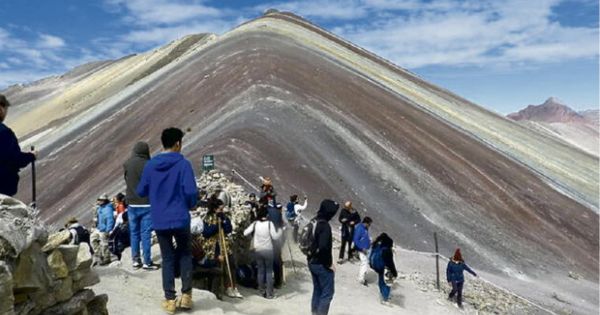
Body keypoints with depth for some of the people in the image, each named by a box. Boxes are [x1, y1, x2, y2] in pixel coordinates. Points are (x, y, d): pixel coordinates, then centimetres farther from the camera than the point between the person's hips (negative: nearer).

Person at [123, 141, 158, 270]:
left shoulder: (126, 164, 1)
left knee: (134, 233, 13)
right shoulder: (147, 165, -14)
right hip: (146, 204, -4)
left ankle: (136, 260, 18)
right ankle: (147, 262, 4)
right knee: (146, 233, 0)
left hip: (132, 203, 5)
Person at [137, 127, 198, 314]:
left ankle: (170, 300, 15)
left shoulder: (150, 165, 1)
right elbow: (191, 191, -18)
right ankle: (186, 295, 14)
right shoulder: (183, 164, -11)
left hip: (159, 221, 3)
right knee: (185, 255, 16)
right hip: (181, 219, -3)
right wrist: (191, 205, 3)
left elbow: (141, 191, 6)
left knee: (167, 259, 13)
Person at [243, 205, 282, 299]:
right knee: (269, 271, 7)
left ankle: (262, 291, 21)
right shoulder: (270, 223, -12)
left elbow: (245, 233, -6)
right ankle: (269, 293, 9)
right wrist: (280, 231, 1)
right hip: (268, 250, -3)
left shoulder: (255, 223, -3)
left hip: (257, 250, 3)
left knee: (261, 270, 14)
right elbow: (275, 237, -16)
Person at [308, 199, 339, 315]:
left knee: (317, 290, 20)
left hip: (312, 263, 9)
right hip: (322, 265, -9)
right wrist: (329, 264, -17)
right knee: (327, 292, 4)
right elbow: (323, 247, -29)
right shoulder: (325, 226, -22)